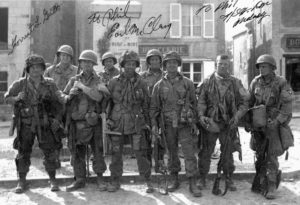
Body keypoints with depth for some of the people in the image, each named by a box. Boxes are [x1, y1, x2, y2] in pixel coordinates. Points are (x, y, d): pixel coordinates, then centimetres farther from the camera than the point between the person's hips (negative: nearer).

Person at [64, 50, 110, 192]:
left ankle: (100, 178, 14)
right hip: (76, 122, 3)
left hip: (93, 121, -3)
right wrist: (71, 94, -7)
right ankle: (80, 179, 19)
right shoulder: (73, 80, 12)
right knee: (78, 153, 8)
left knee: (97, 151, 0)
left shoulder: (97, 81, 3)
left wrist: (82, 87, -13)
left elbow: (98, 96, -17)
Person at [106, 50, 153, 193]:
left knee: (140, 153, -2)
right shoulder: (113, 82, 3)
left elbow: (146, 104, 9)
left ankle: (148, 181, 10)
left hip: (136, 123, -1)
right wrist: (107, 119, 3)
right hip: (117, 123, 1)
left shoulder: (141, 83, 4)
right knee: (116, 153, 7)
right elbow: (107, 102, 9)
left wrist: (147, 122, 7)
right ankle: (115, 181, 21)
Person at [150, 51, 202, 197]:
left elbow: (194, 103, 7)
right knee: (172, 153, 11)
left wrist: (194, 122, 5)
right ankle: (174, 180, 24)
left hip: (184, 124, -1)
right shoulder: (159, 85, 5)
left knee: (189, 153, -5)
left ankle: (192, 184, 0)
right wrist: (154, 124, -1)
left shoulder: (187, 83, 3)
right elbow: (154, 106, 6)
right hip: (168, 125, 1)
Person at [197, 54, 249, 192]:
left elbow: (244, 103, 5)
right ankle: (202, 179, 19)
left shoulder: (235, 83, 4)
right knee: (205, 152, 5)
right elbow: (200, 102, 0)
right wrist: (201, 115, -16)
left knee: (227, 153, 9)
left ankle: (229, 179, 23)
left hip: (228, 124, 1)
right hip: (209, 123, 0)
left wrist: (237, 116, -10)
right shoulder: (207, 82, 2)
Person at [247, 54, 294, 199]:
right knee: (259, 155, 10)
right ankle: (261, 184, 24)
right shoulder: (256, 82, 1)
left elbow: (287, 105, -11)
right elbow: (249, 102, 9)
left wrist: (276, 121, -18)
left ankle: (271, 187, 7)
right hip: (257, 124, 4)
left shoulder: (281, 83, -10)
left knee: (271, 156, -4)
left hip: (274, 124, -4)